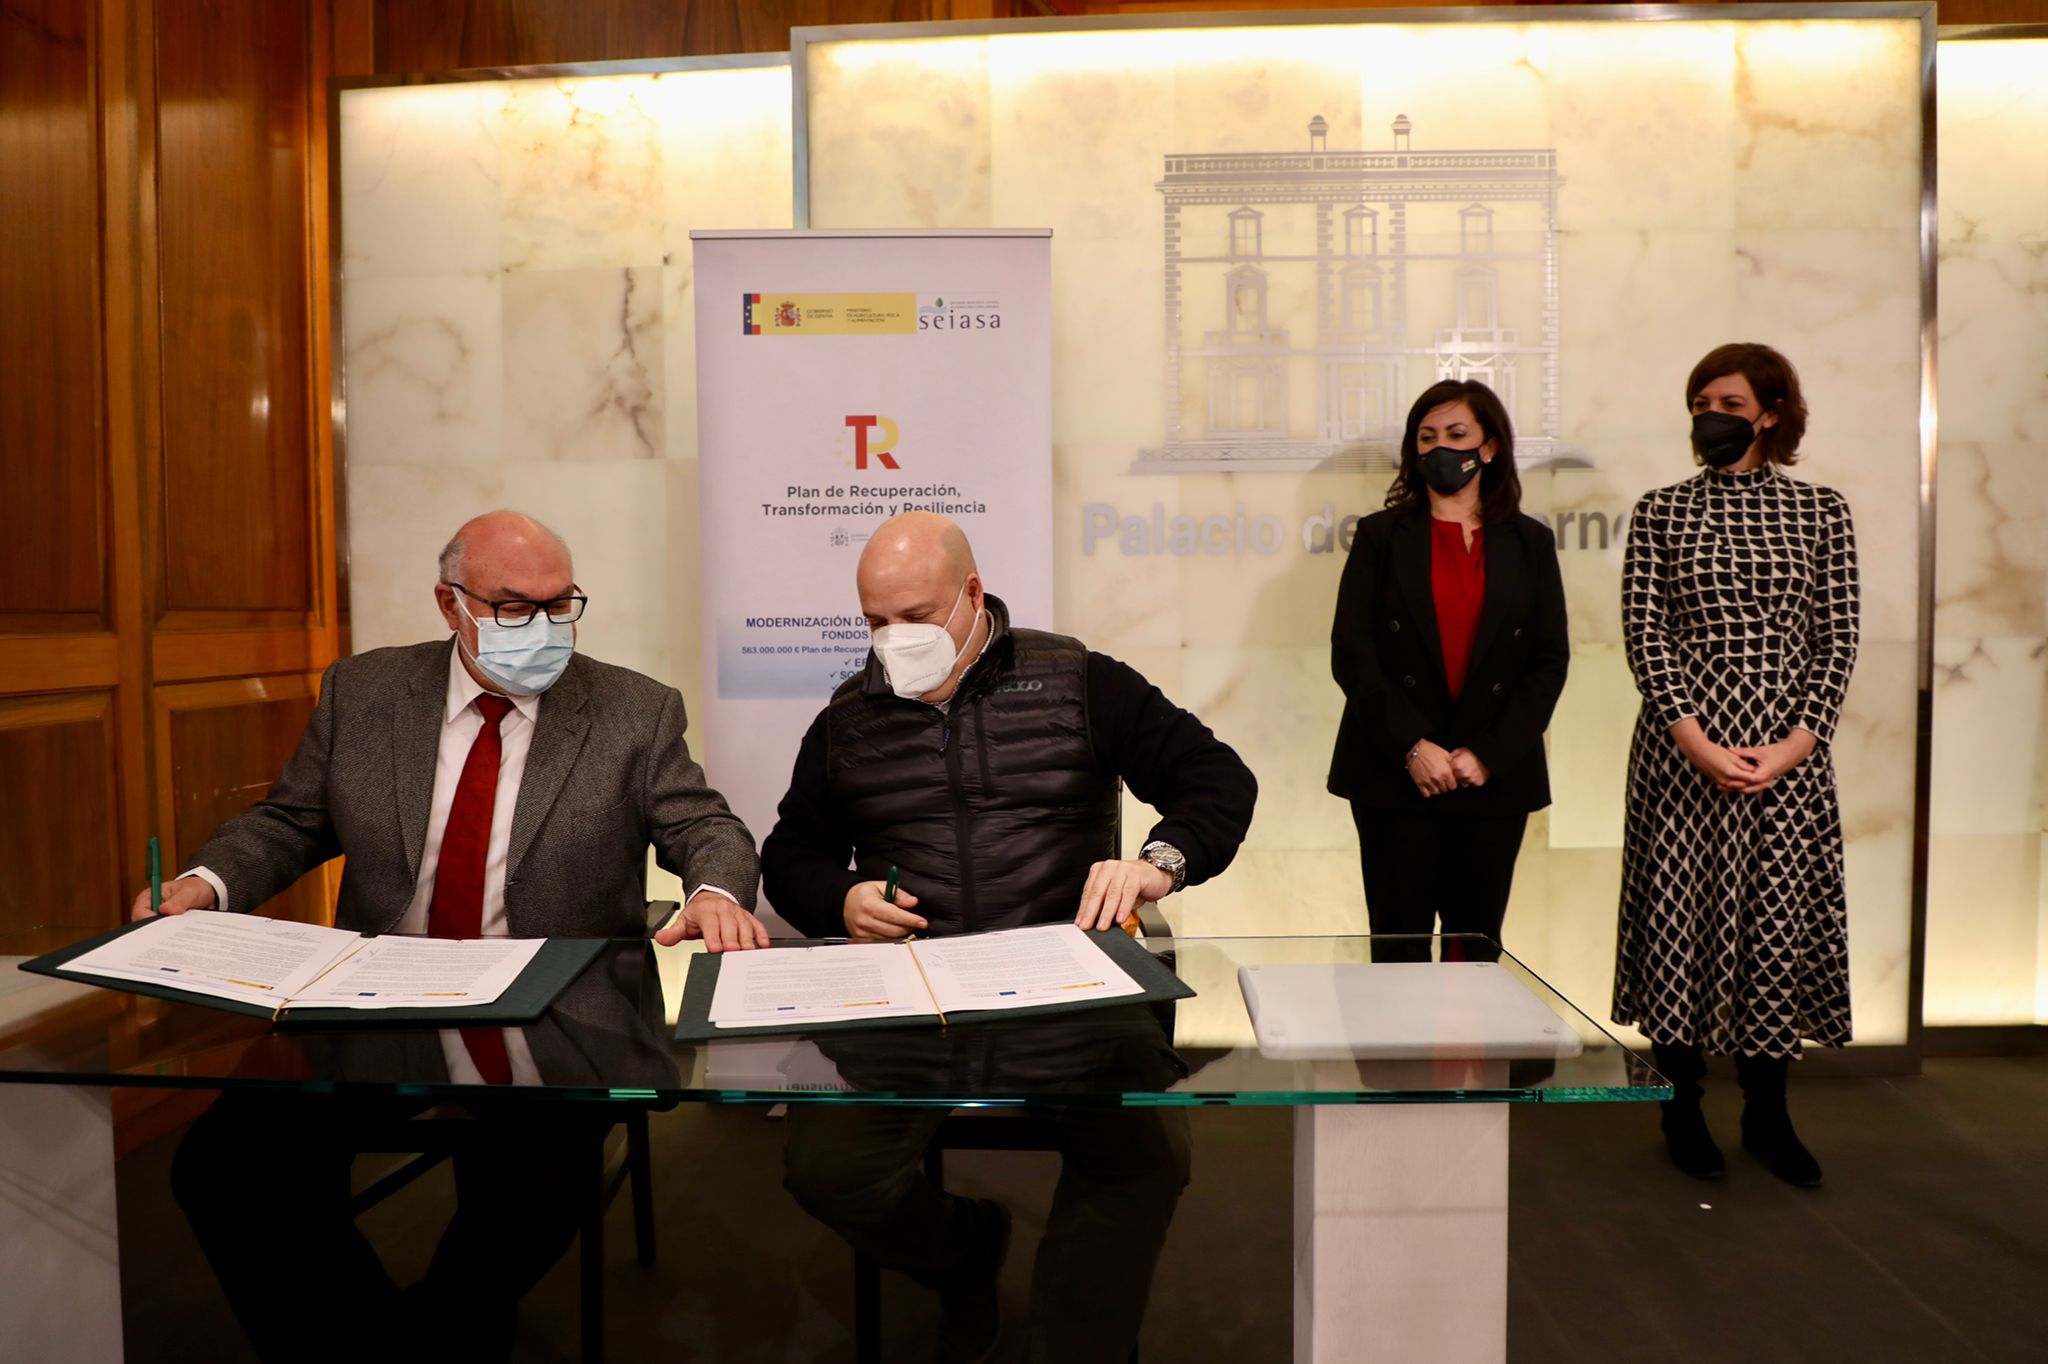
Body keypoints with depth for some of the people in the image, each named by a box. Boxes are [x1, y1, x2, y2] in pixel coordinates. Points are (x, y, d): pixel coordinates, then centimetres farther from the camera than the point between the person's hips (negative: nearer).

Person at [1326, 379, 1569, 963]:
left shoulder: (1530, 542, 10)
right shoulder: (1381, 535, 5)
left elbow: (1550, 661, 5)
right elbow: (1351, 652, -3)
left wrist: (1488, 755, -7)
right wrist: (1412, 746, -12)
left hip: (1496, 778, 2)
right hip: (1396, 777, -2)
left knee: (1478, 947, 7)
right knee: (1400, 949, -1)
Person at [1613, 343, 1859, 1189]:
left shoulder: (1820, 512, 6)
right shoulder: (1661, 512, 3)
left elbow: (1838, 639, 3)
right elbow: (1643, 635, -3)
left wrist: (1798, 741, -9)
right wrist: (1697, 743, -13)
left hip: (1789, 752, 1)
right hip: (1685, 750, -1)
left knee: (1782, 917, 6)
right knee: (1680, 915, 3)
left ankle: (1767, 1114, 23)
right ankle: (1682, 1110, 20)